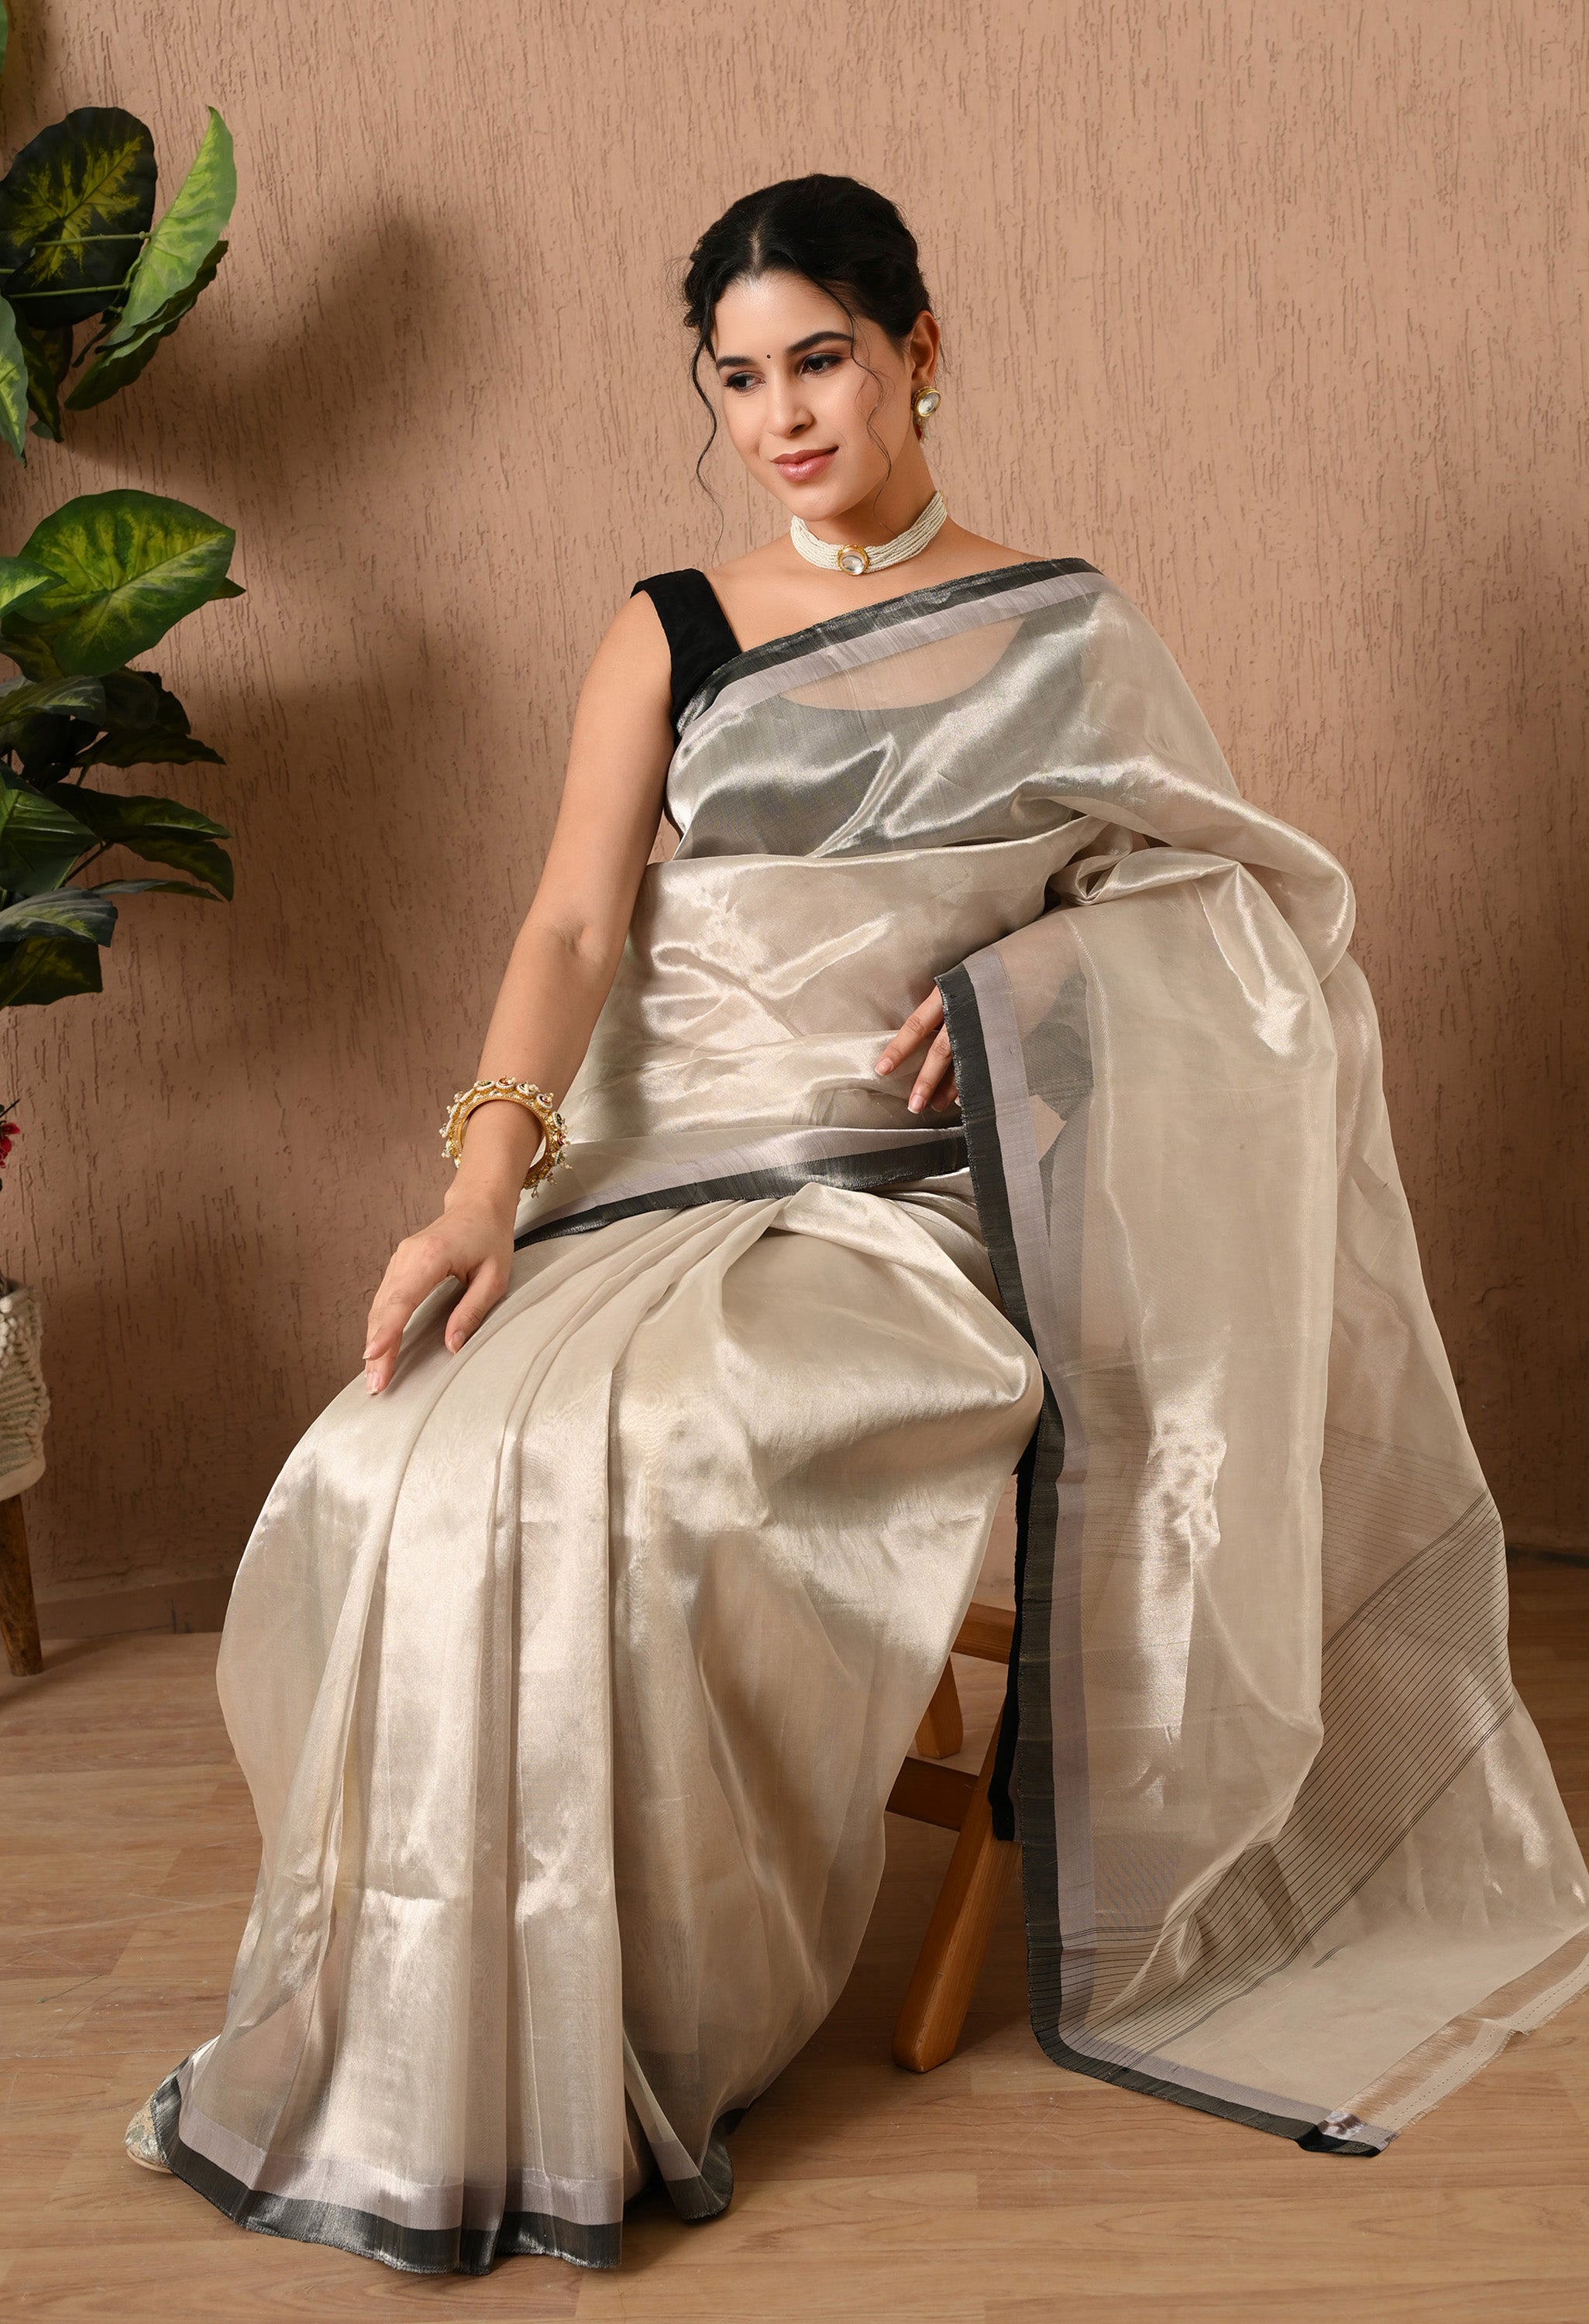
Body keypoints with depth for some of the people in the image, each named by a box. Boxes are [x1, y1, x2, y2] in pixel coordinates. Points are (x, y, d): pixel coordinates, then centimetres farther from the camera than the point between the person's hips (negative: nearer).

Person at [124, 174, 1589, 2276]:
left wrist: (1011, 981, -9)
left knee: (630, 1466, -30)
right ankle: (443, 2076, -6)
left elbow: (1205, 924, 11)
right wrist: (486, 1182, -17)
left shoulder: (1064, 636, 10)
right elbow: (575, 927, -1)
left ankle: (616, 2072, -13)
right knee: (417, 1472, -23)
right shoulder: (670, 639, 11)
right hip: (669, 1160, 3)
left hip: (927, 1196, -2)